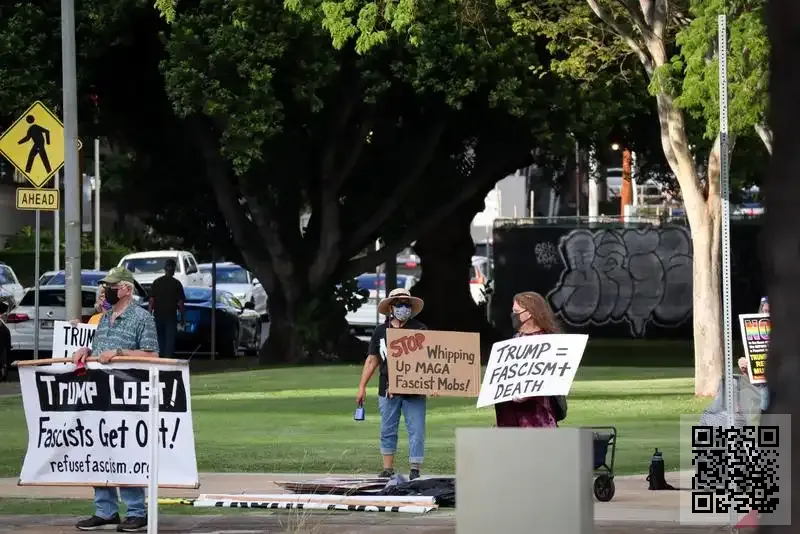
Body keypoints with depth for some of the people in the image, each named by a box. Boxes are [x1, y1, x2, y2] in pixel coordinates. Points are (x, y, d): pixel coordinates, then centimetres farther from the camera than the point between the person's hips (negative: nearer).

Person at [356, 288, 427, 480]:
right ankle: (388, 468, 15)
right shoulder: (380, 332, 11)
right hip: (387, 390, 2)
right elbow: (372, 360, 13)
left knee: (416, 430, -5)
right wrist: (362, 387, 8)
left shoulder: (420, 330, 4)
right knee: (387, 431, 7)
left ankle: (415, 469, -2)